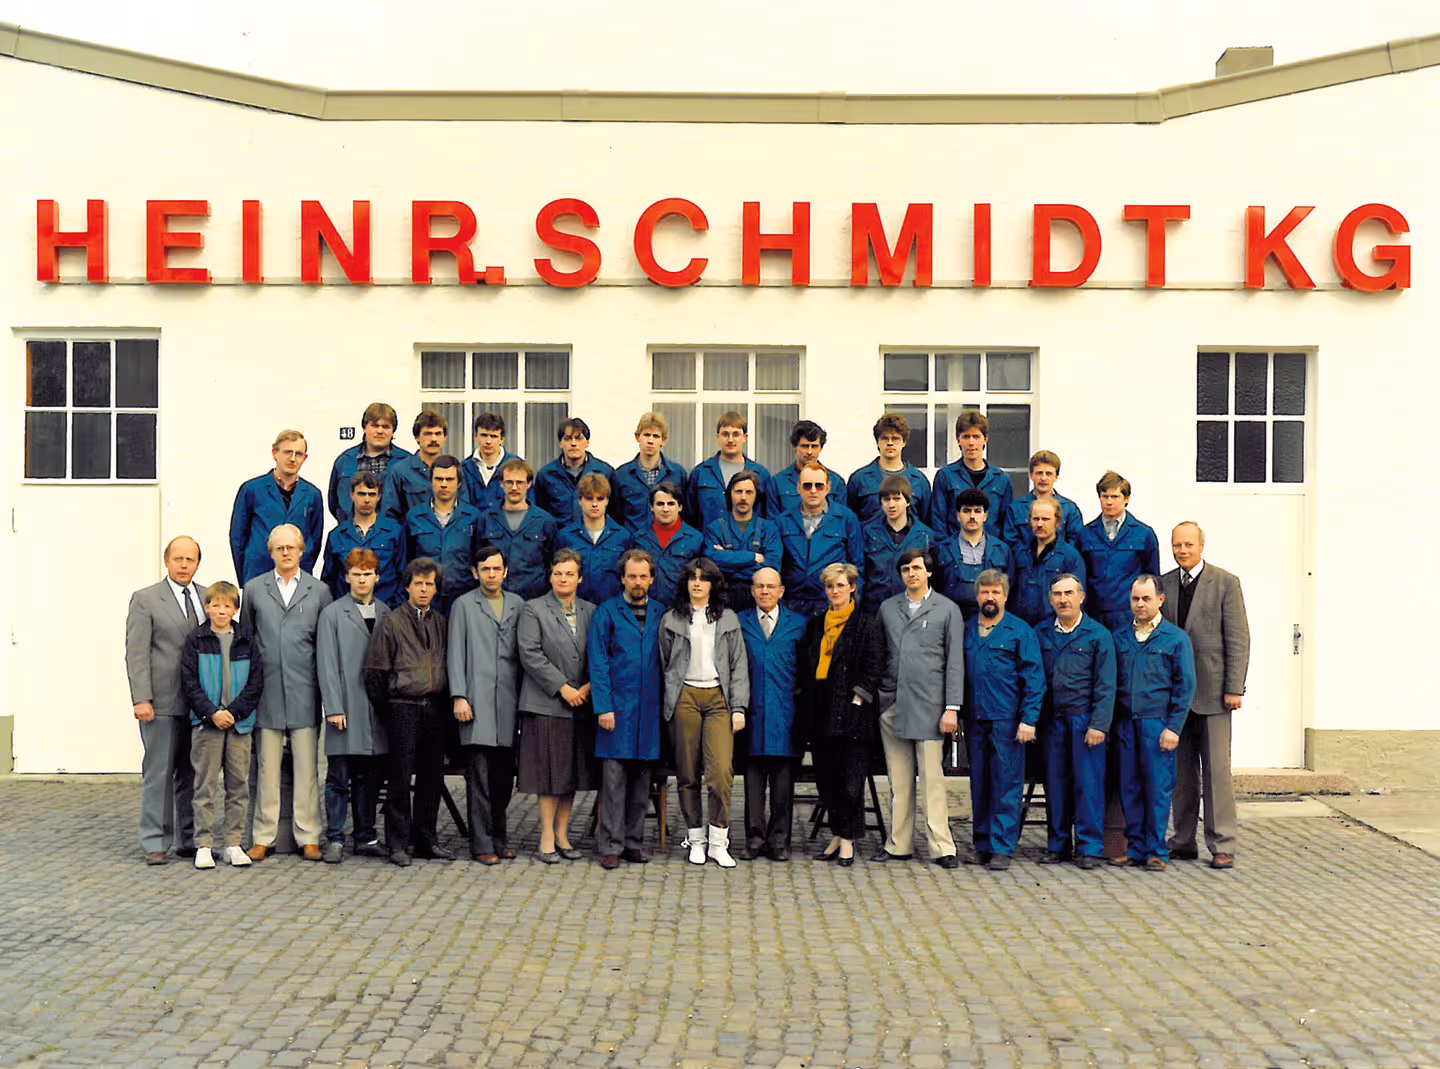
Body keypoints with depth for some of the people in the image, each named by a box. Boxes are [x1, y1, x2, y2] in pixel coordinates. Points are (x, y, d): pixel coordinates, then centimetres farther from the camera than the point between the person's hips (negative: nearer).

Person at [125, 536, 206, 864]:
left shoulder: (208, 597, 12)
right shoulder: (145, 599, 0)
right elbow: (136, 654, -5)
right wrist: (141, 699, -14)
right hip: (162, 702, -4)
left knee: (193, 774, 8)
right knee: (158, 773, -1)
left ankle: (189, 840, 16)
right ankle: (155, 843, 5)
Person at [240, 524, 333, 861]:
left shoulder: (319, 591, 8)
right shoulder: (254, 589, 10)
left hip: (304, 692, -1)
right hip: (266, 691, 1)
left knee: (306, 768, 1)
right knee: (266, 768, 4)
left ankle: (308, 838, 7)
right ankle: (263, 838, 11)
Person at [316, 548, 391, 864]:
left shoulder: (386, 613, 12)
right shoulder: (332, 613, 2)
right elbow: (327, 664, -3)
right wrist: (334, 707, -10)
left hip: (376, 709, 3)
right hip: (346, 709, -3)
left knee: (369, 778, 8)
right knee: (339, 778, 0)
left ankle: (365, 838, 17)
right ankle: (335, 840, 7)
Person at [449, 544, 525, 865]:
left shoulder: (517, 605, 14)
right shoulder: (464, 605, 5)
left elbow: (525, 653, 15)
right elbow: (456, 655, 1)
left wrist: (525, 695, 8)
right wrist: (459, 697, -7)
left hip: (509, 702, 3)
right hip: (476, 703, -3)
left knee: (504, 774, 7)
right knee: (479, 775, -4)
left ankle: (500, 837, 18)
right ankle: (481, 843, 1)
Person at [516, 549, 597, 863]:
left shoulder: (591, 612, 12)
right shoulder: (534, 609, 0)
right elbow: (530, 654, -9)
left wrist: (589, 687, -6)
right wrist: (562, 687, -12)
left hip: (581, 703, 4)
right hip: (546, 704, -4)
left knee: (572, 772, 8)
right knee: (550, 772, -2)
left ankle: (562, 836, 16)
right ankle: (547, 839, 5)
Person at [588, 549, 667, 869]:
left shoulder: (661, 614, 11)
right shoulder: (606, 613, 3)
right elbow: (598, 663, -1)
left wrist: (665, 704, 3)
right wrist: (603, 707, -9)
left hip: (649, 708, 3)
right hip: (617, 708, -3)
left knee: (642, 777, 8)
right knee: (613, 776, -4)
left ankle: (634, 842, 17)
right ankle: (611, 846, 3)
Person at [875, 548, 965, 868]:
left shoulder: (948, 610, 4)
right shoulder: (887, 608, 14)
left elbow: (955, 661, 1)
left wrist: (952, 708, -5)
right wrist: (873, 695, 10)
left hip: (928, 704, -3)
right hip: (891, 703, 3)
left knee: (932, 778, -6)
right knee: (899, 780, 6)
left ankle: (941, 847, -1)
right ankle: (899, 845, 13)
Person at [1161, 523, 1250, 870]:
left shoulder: (1225, 583, -1)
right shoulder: (1163, 583, 10)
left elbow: (1238, 640, -4)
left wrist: (1234, 688, -10)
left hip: (1211, 692, -4)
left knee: (1217, 770, -3)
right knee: (1182, 771, 9)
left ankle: (1222, 846, 3)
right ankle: (1184, 842, 16)